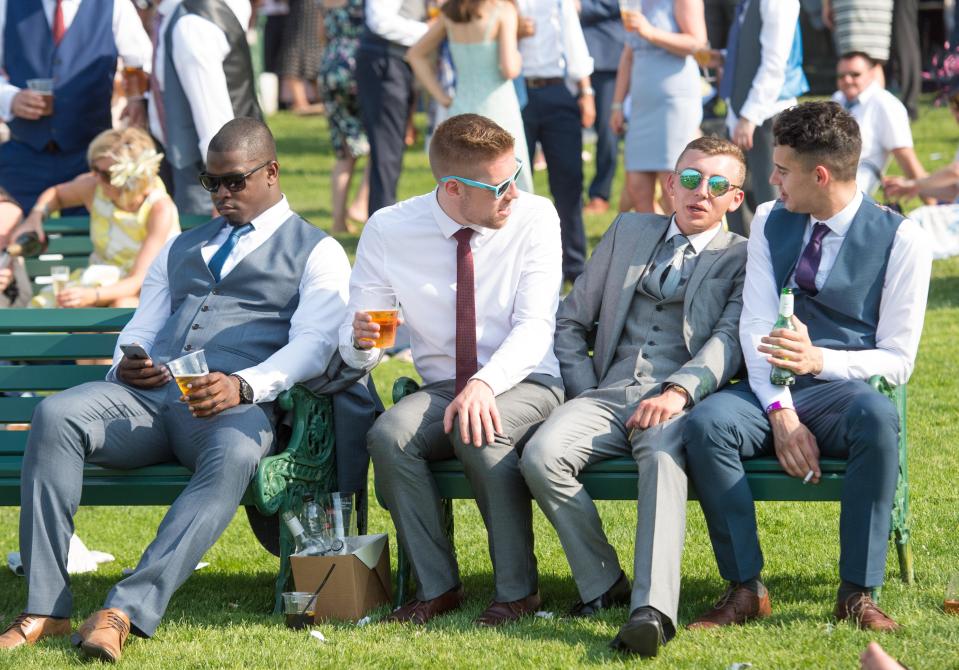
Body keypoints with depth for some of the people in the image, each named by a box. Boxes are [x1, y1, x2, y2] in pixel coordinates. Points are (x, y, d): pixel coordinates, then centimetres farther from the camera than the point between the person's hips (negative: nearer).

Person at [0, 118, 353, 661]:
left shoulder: (319, 253, 15)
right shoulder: (182, 248, 33)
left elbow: (312, 345, -2)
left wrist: (242, 386, -21)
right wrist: (125, 367, 0)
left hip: (237, 406, -4)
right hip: (148, 395, 4)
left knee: (234, 458, -41)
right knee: (56, 415, -28)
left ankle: (127, 611, -52)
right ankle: (45, 611, -33)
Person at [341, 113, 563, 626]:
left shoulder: (534, 217, -8)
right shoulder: (388, 230, -4)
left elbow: (536, 326, -15)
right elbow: (353, 346, -1)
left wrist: (486, 383, -34)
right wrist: (362, 341, -27)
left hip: (524, 382, -2)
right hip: (441, 386, 2)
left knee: (478, 431, -35)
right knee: (388, 436, -30)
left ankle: (517, 589, -19)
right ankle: (436, 587, -14)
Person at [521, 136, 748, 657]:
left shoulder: (744, 258, 12)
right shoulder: (628, 232, 23)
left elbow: (730, 339, -4)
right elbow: (571, 322, 24)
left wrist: (678, 391, -21)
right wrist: (585, 394, 8)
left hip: (680, 401, -4)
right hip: (608, 394, 4)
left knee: (663, 457, -39)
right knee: (540, 454, -27)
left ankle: (653, 609, -52)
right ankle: (602, 583, -12)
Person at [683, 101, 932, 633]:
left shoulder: (900, 240, -2)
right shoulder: (771, 222, 11)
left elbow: (898, 359, -4)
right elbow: (756, 326, 2)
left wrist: (819, 360, -23)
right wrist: (781, 414, -14)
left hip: (843, 390, -3)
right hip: (772, 392, 3)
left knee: (878, 417, -39)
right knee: (705, 424, -30)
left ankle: (857, 593, -30)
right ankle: (745, 589, -21)